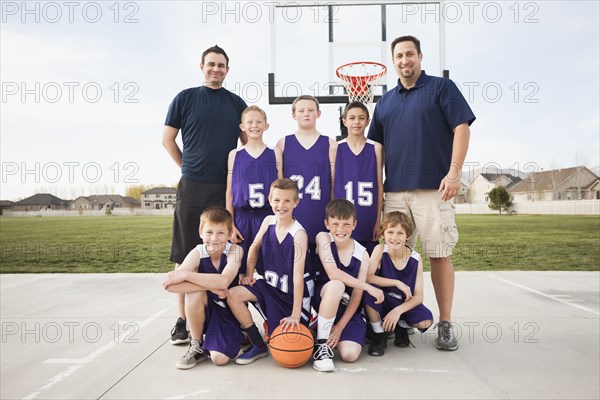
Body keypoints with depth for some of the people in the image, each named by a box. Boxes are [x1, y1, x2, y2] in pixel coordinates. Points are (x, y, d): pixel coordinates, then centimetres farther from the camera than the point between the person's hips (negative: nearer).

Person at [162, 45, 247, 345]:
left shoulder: (237, 103, 12)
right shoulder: (185, 98, 6)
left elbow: (248, 143, 17)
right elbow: (167, 139, 8)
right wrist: (189, 169, 6)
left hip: (227, 188, 2)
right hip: (192, 188, -1)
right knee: (185, 256, 0)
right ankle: (183, 320, 10)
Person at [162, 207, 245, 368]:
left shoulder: (235, 250, -19)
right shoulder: (197, 253, -17)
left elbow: (224, 281, -38)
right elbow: (170, 285, -31)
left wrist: (185, 275, -36)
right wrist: (210, 286, -36)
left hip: (229, 311, -2)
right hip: (205, 311, 2)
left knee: (220, 359, -19)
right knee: (194, 293, -31)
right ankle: (197, 346, -8)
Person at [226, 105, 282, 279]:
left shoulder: (275, 153, 4)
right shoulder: (235, 155, 6)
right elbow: (230, 192, 6)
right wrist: (230, 225, 1)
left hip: (268, 216, 0)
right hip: (242, 217, 1)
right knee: (241, 270, 7)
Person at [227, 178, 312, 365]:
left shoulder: (298, 234, -23)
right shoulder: (268, 221, -6)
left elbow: (298, 275, -25)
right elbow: (255, 246, 13)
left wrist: (295, 314, -26)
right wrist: (249, 274, 5)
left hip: (292, 294, -5)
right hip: (270, 286, 6)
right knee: (233, 295, -17)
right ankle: (258, 345, -2)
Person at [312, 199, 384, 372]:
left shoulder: (362, 254, -5)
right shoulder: (323, 238, -11)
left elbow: (356, 296, -7)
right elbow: (333, 274, -24)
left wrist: (340, 327, -13)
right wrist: (369, 287, -23)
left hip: (349, 310, 2)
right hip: (323, 302, -2)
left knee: (349, 354, -19)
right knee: (336, 286, -36)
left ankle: (336, 336, 18)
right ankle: (322, 344, -19)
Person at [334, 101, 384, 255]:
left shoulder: (375, 148, 3)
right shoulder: (336, 148, 2)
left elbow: (379, 185, 3)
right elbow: (332, 184, 4)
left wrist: (378, 220, 1)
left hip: (368, 221, 1)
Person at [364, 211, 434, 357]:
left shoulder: (416, 259, -13)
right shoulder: (380, 250, -16)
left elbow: (418, 296, -13)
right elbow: (367, 277, -28)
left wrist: (398, 311, -27)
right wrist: (397, 283, -29)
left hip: (404, 304, 1)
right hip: (382, 301, -1)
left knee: (426, 321, -26)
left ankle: (402, 326, 12)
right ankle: (379, 334, -8)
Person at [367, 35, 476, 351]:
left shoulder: (441, 87, 6)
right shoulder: (385, 102, 19)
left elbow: (461, 128, -2)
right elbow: (375, 147, 20)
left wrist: (454, 172, -13)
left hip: (433, 188, -4)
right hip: (394, 191, 5)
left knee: (440, 255, -1)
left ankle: (445, 324, 10)